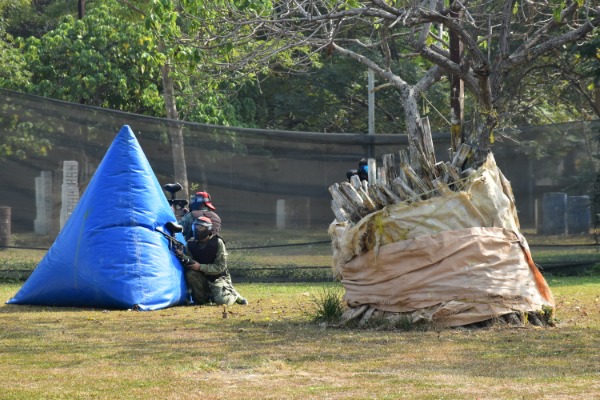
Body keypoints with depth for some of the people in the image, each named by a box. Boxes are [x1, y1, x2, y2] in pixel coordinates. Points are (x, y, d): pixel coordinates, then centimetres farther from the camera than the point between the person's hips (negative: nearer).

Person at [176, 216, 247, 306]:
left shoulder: (217, 243, -17)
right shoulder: (191, 244, -6)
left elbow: (220, 267, -18)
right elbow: (190, 264, -8)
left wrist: (200, 267, -25)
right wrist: (183, 257, -29)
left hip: (218, 277, -3)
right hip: (202, 277, 3)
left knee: (222, 301, -26)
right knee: (190, 273, -29)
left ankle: (234, 295, 13)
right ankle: (202, 299, -5)